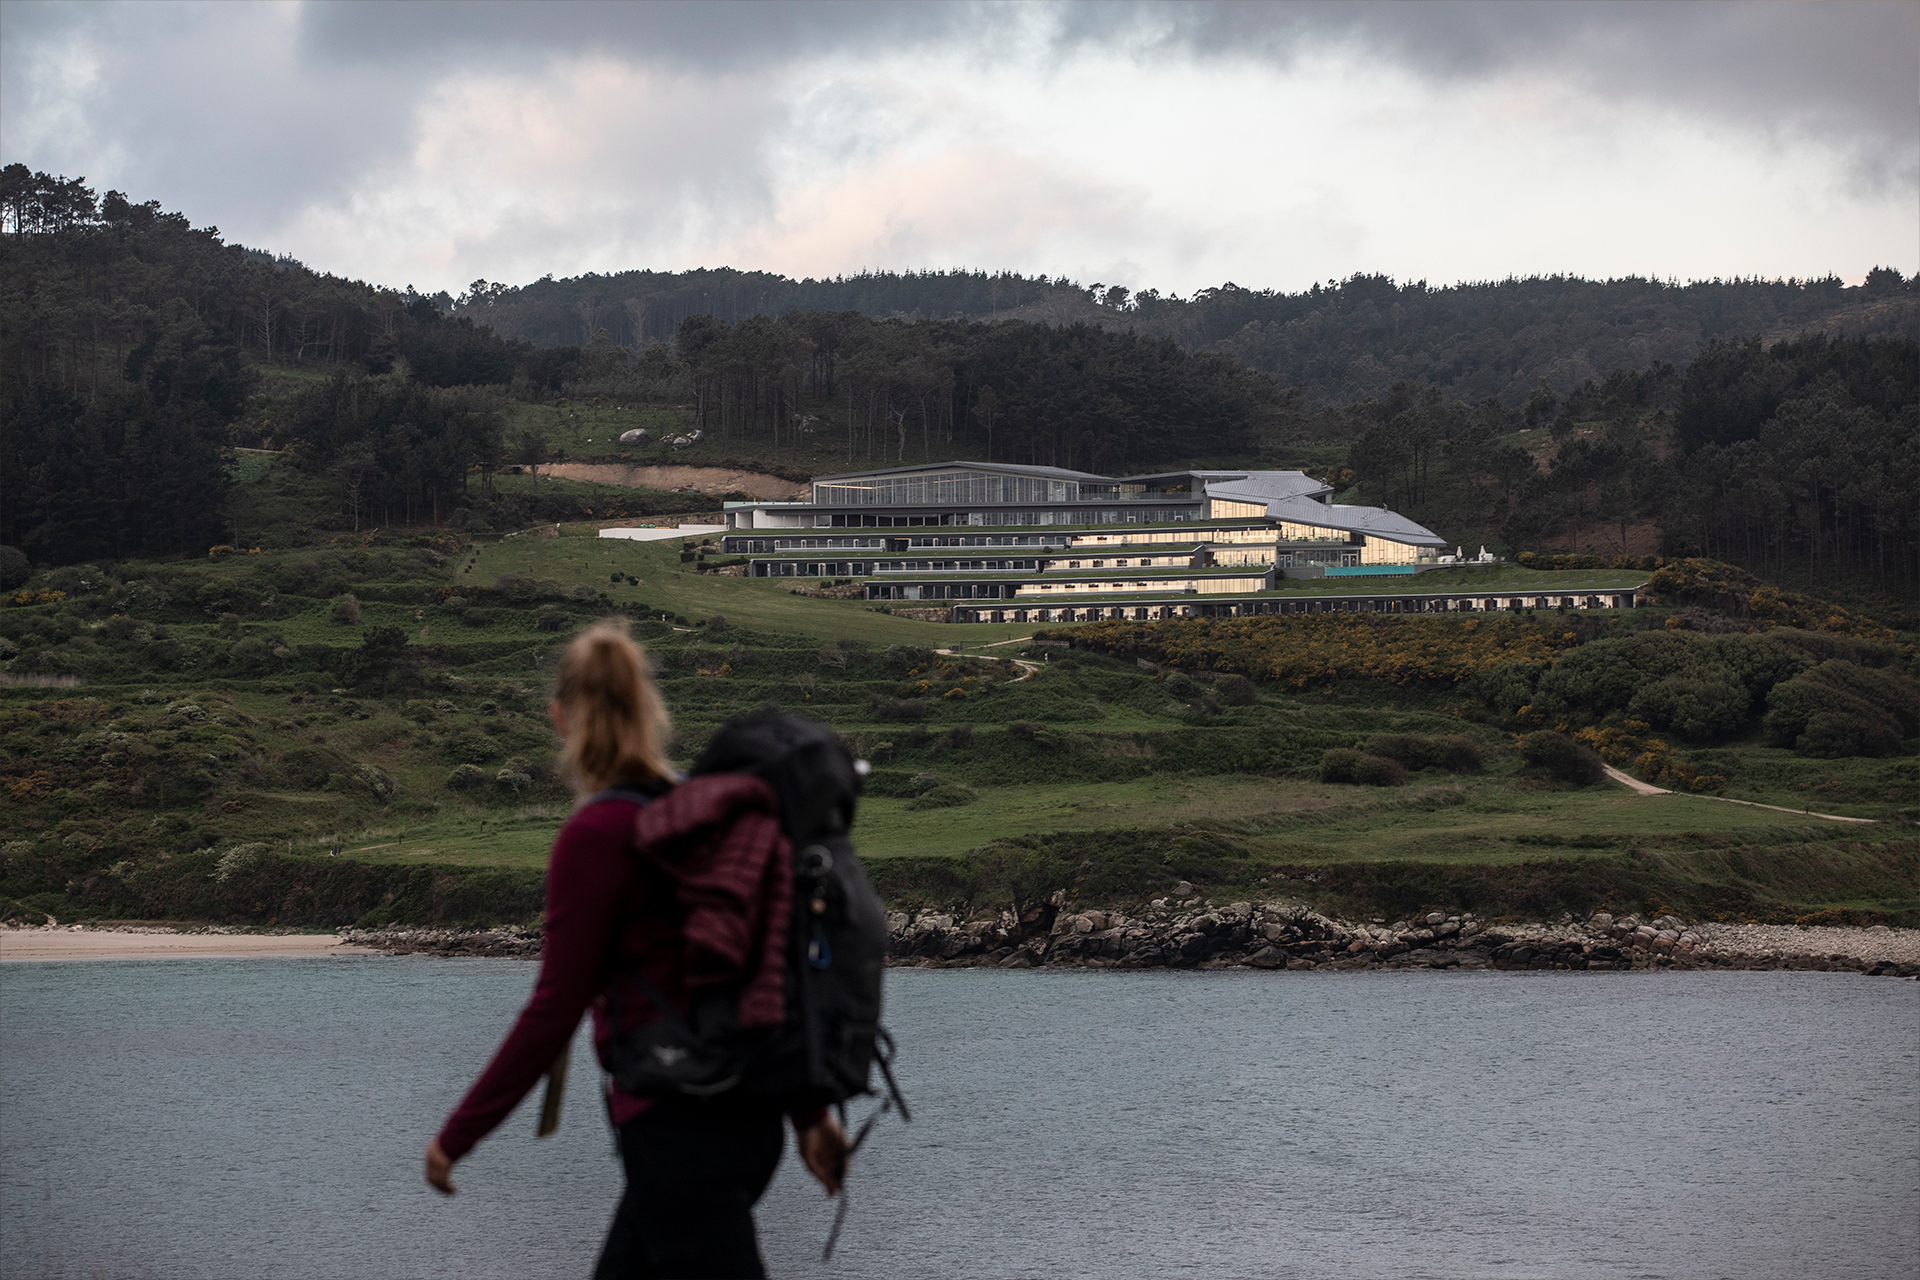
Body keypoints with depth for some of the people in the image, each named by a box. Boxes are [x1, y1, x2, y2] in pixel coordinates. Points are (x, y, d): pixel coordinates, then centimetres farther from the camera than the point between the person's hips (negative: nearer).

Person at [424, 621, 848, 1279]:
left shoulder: (596, 835, -13)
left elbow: (555, 1009, -14)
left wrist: (458, 1133, -7)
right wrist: (809, 1110, 20)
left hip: (677, 1122, -8)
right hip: (747, 1118, 9)